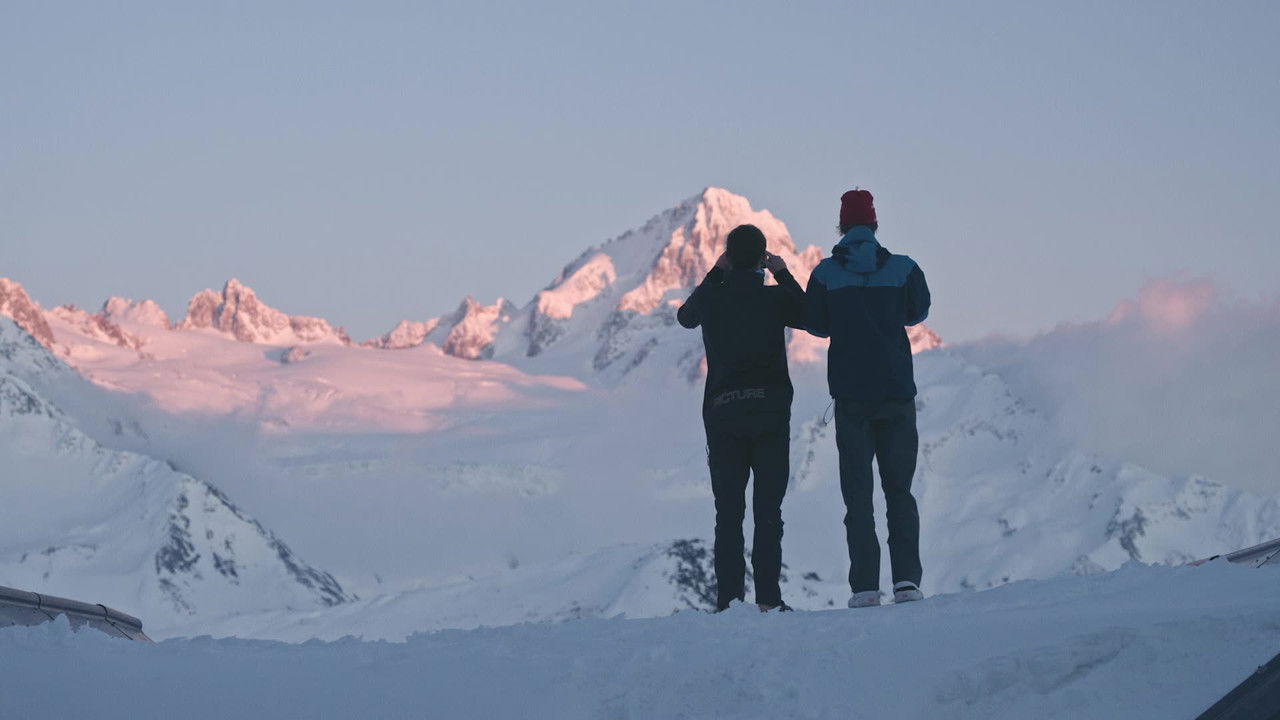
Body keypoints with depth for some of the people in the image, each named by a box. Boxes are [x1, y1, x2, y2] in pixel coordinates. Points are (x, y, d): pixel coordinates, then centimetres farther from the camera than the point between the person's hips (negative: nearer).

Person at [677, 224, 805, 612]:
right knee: (768, 511, 2)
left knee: (728, 513, 4)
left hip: (722, 414, 1)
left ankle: (729, 599, -4)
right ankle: (767, 598, -5)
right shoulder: (775, 299, -6)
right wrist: (784, 275, 18)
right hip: (770, 413, -1)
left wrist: (714, 274, 23)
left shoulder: (712, 299, -1)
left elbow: (685, 317, 23)